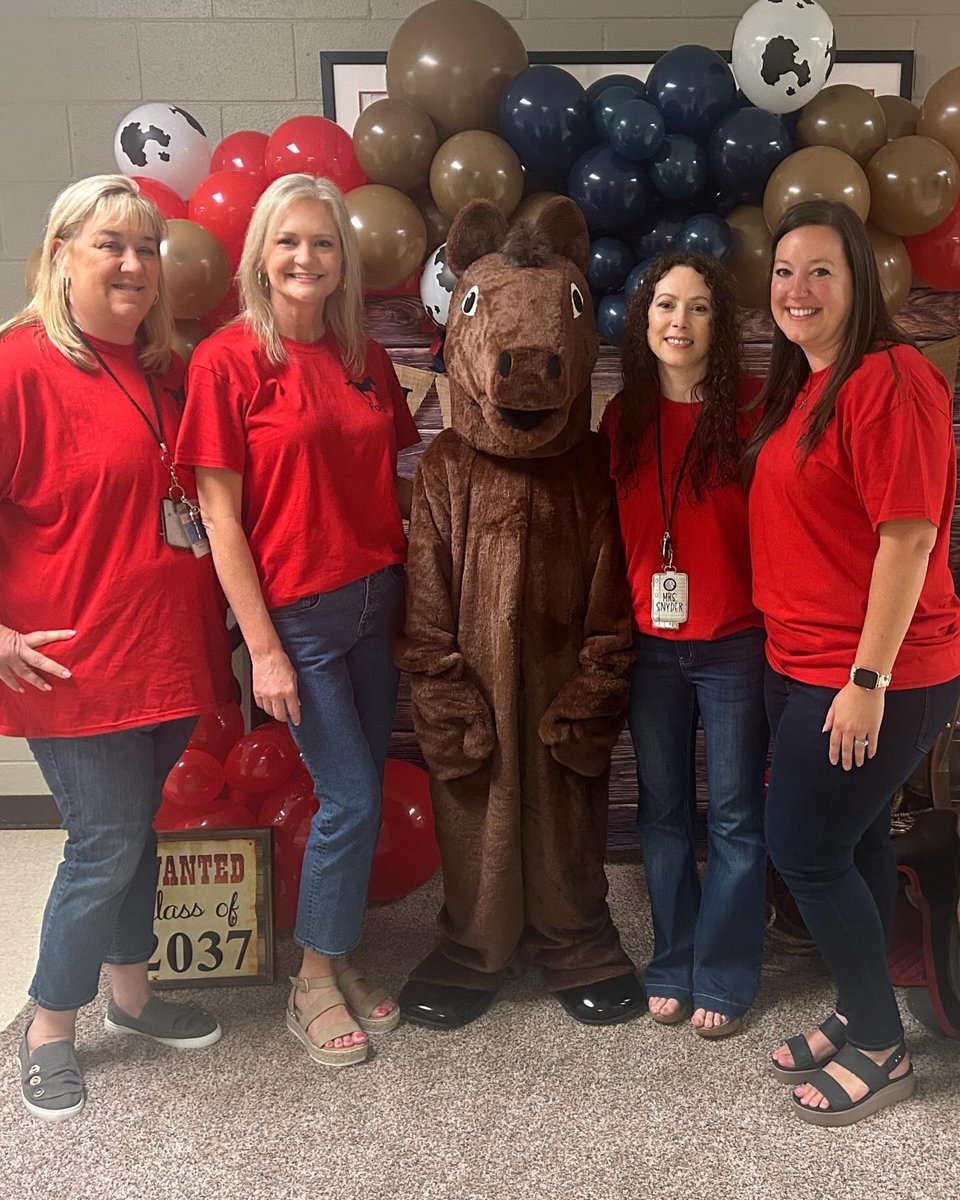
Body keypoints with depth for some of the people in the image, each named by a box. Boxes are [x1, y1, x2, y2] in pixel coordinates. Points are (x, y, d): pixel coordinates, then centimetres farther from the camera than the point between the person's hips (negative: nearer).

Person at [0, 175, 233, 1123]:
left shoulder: (164, 372, 10)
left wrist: (211, 610, 16)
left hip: (170, 653, 7)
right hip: (76, 664, -7)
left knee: (137, 828, 19)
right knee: (106, 843, 2)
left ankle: (131, 993, 39)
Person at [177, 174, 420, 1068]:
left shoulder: (366, 360, 8)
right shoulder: (227, 361, -8)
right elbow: (219, 516, -10)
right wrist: (263, 647, -12)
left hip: (377, 604, 5)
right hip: (295, 615, -5)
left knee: (355, 797, 12)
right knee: (353, 799, -2)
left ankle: (335, 962, 32)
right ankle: (313, 984, 21)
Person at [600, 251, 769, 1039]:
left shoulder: (750, 409, -7)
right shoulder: (623, 417, 5)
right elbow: (614, 532, 9)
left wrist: (781, 632, -13)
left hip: (734, 644, -3)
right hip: (652, 645, 4)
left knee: (735, 817, 6)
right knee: (662, 812, 13)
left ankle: (723, 980, 24)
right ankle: (673, 968, 30)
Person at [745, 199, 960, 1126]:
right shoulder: (800, 387, 12)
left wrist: (868, 680, -21)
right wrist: (794, 659, 14)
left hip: (872, 676, -9)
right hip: (804, 662, 9)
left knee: (805, 850, -1)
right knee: (852, 842, 18)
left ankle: (880, 1049, 20)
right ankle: (859, 1014, 35)